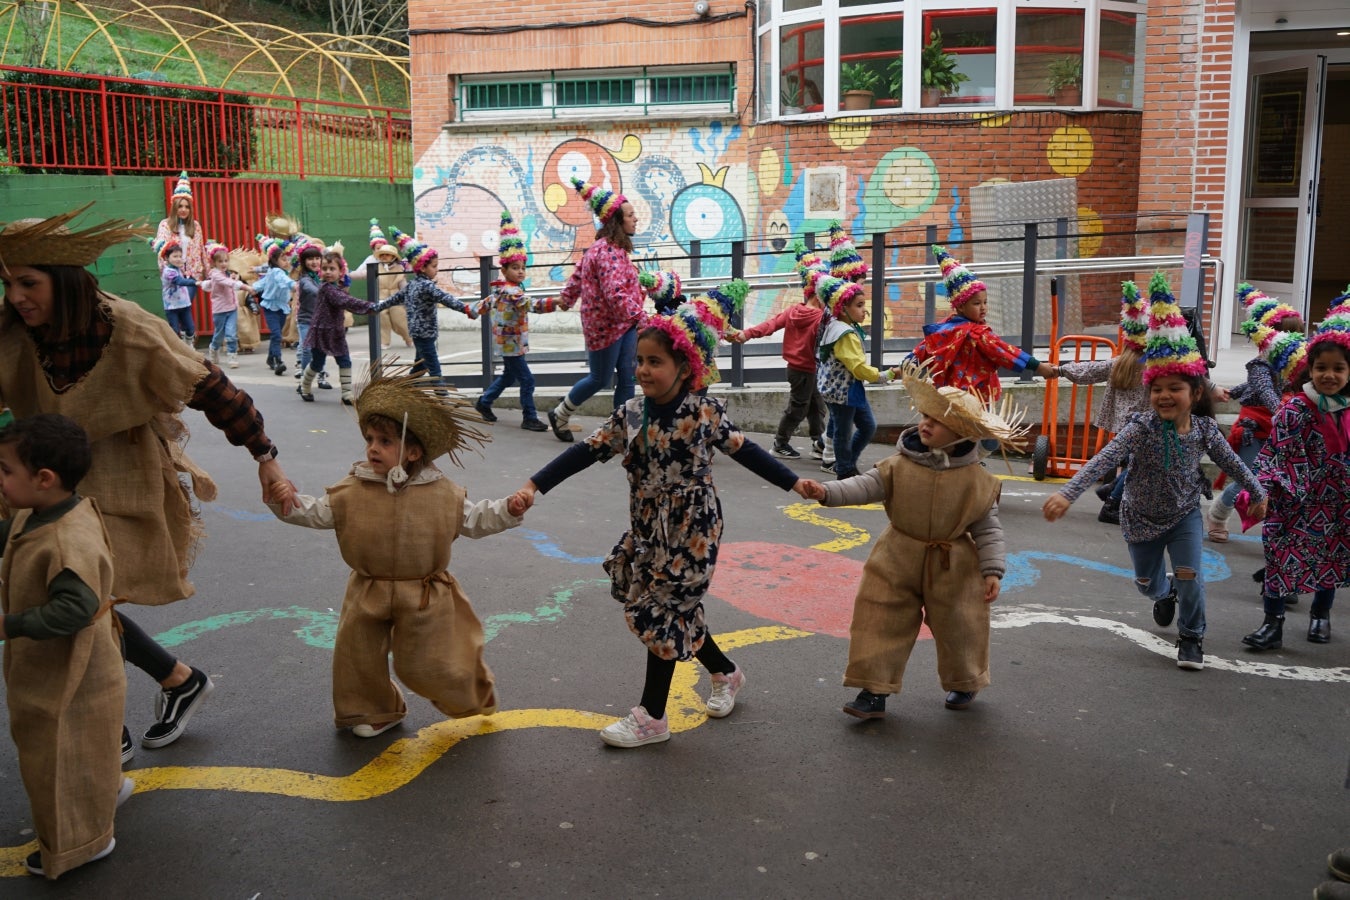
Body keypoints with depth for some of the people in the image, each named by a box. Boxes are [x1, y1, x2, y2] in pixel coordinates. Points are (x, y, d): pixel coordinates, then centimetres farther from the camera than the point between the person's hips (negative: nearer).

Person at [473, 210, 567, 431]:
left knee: (508, 376, 24)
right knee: (527, 380, -6)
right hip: (512, 344, -10)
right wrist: (555, 301, -48)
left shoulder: (501, 289, 9)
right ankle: (529, 418, -2)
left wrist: (474, 311, 46)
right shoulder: (512, 292, -22)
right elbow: (531, 305, -38)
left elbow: (488, 301, 26)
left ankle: (484, 402, 36)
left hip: (507, 343, 10)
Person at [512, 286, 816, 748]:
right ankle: (725, 672, 39)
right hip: (649, 529, 5)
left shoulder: (705, 412, -12)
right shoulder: (630, 414, -4)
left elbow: (744, 451, -1)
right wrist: (534, 486, -11)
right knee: (674, 611, 13)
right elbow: (584, 453, -4)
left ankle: (651, 717, 10)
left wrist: (793, 482, 1)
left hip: (691, 529, -5)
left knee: (662, 612, -2)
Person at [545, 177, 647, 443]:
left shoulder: (613, 248, 11)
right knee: (600, 379, 6)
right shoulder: (608, 251, -20)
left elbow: (577, 277, 20)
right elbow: (615, 294, -30)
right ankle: (559, 415, 27)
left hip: (624, 324, 9)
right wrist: (641, 318, -32)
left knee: (626, 379, 3)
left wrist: (565, 299, 32)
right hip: (606, 326, -9)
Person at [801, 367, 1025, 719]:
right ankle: (875, 690, 10)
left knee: (957, 627, 15)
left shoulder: (976, 479, -10)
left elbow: (988, 528, -5)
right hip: (898, 559, 1)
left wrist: (992, 571, -10)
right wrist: (828, 492, -30)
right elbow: (867, 485, -15)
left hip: (952, 566, -1)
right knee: (881, 621, -1)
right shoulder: (901, 465, -8)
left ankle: (965, 683, 41)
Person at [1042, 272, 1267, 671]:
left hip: (1184, 515, 1)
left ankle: (1191, 637, 17)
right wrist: (1067, 493, -49)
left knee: (1189, 577, -11)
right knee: (1147, 582, 17)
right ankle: (1166, 595, 56)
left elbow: (1231, 462, 2)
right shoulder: (1141, 429, -26)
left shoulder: (1204, 429, -16)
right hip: (1142, 518, -1)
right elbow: (1103, 460, -38)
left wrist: (1257, 493, 13)